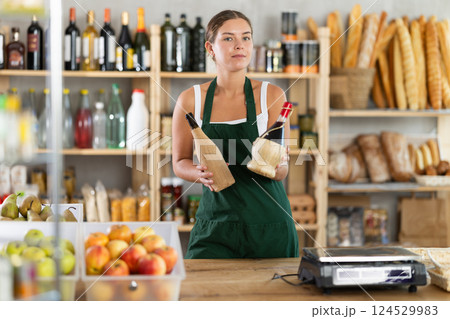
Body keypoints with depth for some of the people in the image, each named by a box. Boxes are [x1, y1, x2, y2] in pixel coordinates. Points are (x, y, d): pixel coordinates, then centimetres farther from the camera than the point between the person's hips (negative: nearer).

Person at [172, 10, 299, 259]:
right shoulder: (190, 100, 0)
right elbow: (180, 162, 8)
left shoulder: (271, 96, -2)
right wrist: (201, 174, -14)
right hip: (216, 220, 0)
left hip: (267, 224, 0)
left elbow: (281, 170, -3)